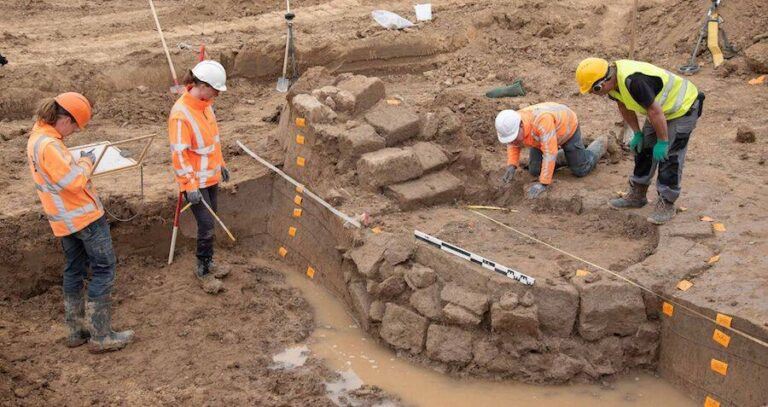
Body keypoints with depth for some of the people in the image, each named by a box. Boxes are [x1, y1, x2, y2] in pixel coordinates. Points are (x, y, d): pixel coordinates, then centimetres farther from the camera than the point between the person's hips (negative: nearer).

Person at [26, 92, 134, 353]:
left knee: (74, 270, 17)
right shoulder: (49, 145, -24)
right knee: (103, 270, -2)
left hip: (64, 219, 10)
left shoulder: (37, 137, 8)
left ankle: (76, 331, 26)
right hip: (84, 216, -10)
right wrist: (86, 162, -10)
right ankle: (100, 336, 0)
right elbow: (74, 181, -26)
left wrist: (78, 162, 4)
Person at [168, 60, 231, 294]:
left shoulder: (205, 104, 2)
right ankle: (203, 271, 13)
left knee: (210, 221, 16)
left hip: (212, 176, 8)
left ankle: (208, 262, 32)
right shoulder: (181, 114, -24)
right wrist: (190, 185, -21)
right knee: (206, 225, -3)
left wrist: (221, 164, 21)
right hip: (196, 182, -8)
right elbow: (178, 153, -22)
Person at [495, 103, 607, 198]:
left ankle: (600, 144, 31)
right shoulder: (509, 126, -27)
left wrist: (543, 184, -46)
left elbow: (550, 153, -45)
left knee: (580, 170, 2)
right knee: (535, 171, 1)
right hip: (542, 133, 5)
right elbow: (514, 145, -5)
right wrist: (511, 166, -22)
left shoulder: (541, 121, -47)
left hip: (566, 126, -5)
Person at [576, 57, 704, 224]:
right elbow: (625, 107, 10)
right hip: (661, 108, 10)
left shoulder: (632, 81, -37)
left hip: (683, 107, -9)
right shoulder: (613, 80, -7)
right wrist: (637, 133, 11)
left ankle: (666, 204, -1)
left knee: (669, 156, -11)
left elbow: (655, 112, -31)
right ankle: (636, 195, 23)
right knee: (644, 148, 11)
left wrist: (662, 142, -22)